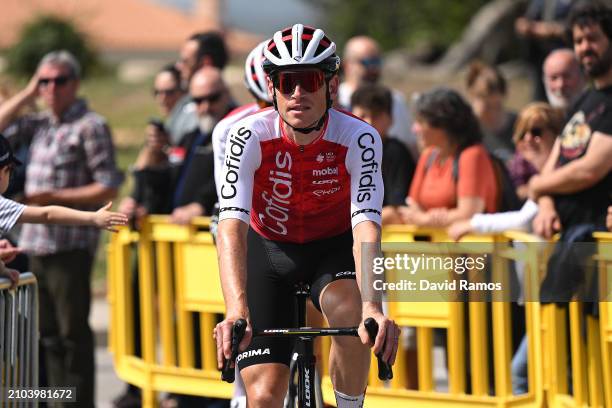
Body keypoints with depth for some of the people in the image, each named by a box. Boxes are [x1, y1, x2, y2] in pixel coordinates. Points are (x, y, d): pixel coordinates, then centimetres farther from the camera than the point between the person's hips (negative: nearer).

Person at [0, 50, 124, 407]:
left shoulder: (91, 126, -8)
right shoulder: (41, 125, 15)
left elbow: (108, 188, -12)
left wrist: (55, 198, -17)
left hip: (71, 245, -8)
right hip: (37, 243, 8)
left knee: (73, 332, -4)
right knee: (48, 334, 11)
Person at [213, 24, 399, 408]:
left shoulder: (359, 138, -26)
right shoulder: (250, 135, -26)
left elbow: (366, 225, -37)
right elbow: (232, 225, -36)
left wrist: (372, 306, -54)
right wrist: (236, 310, -52)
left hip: (334, 247, 0)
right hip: (269, 250, 0)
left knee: (352, 316, -35)